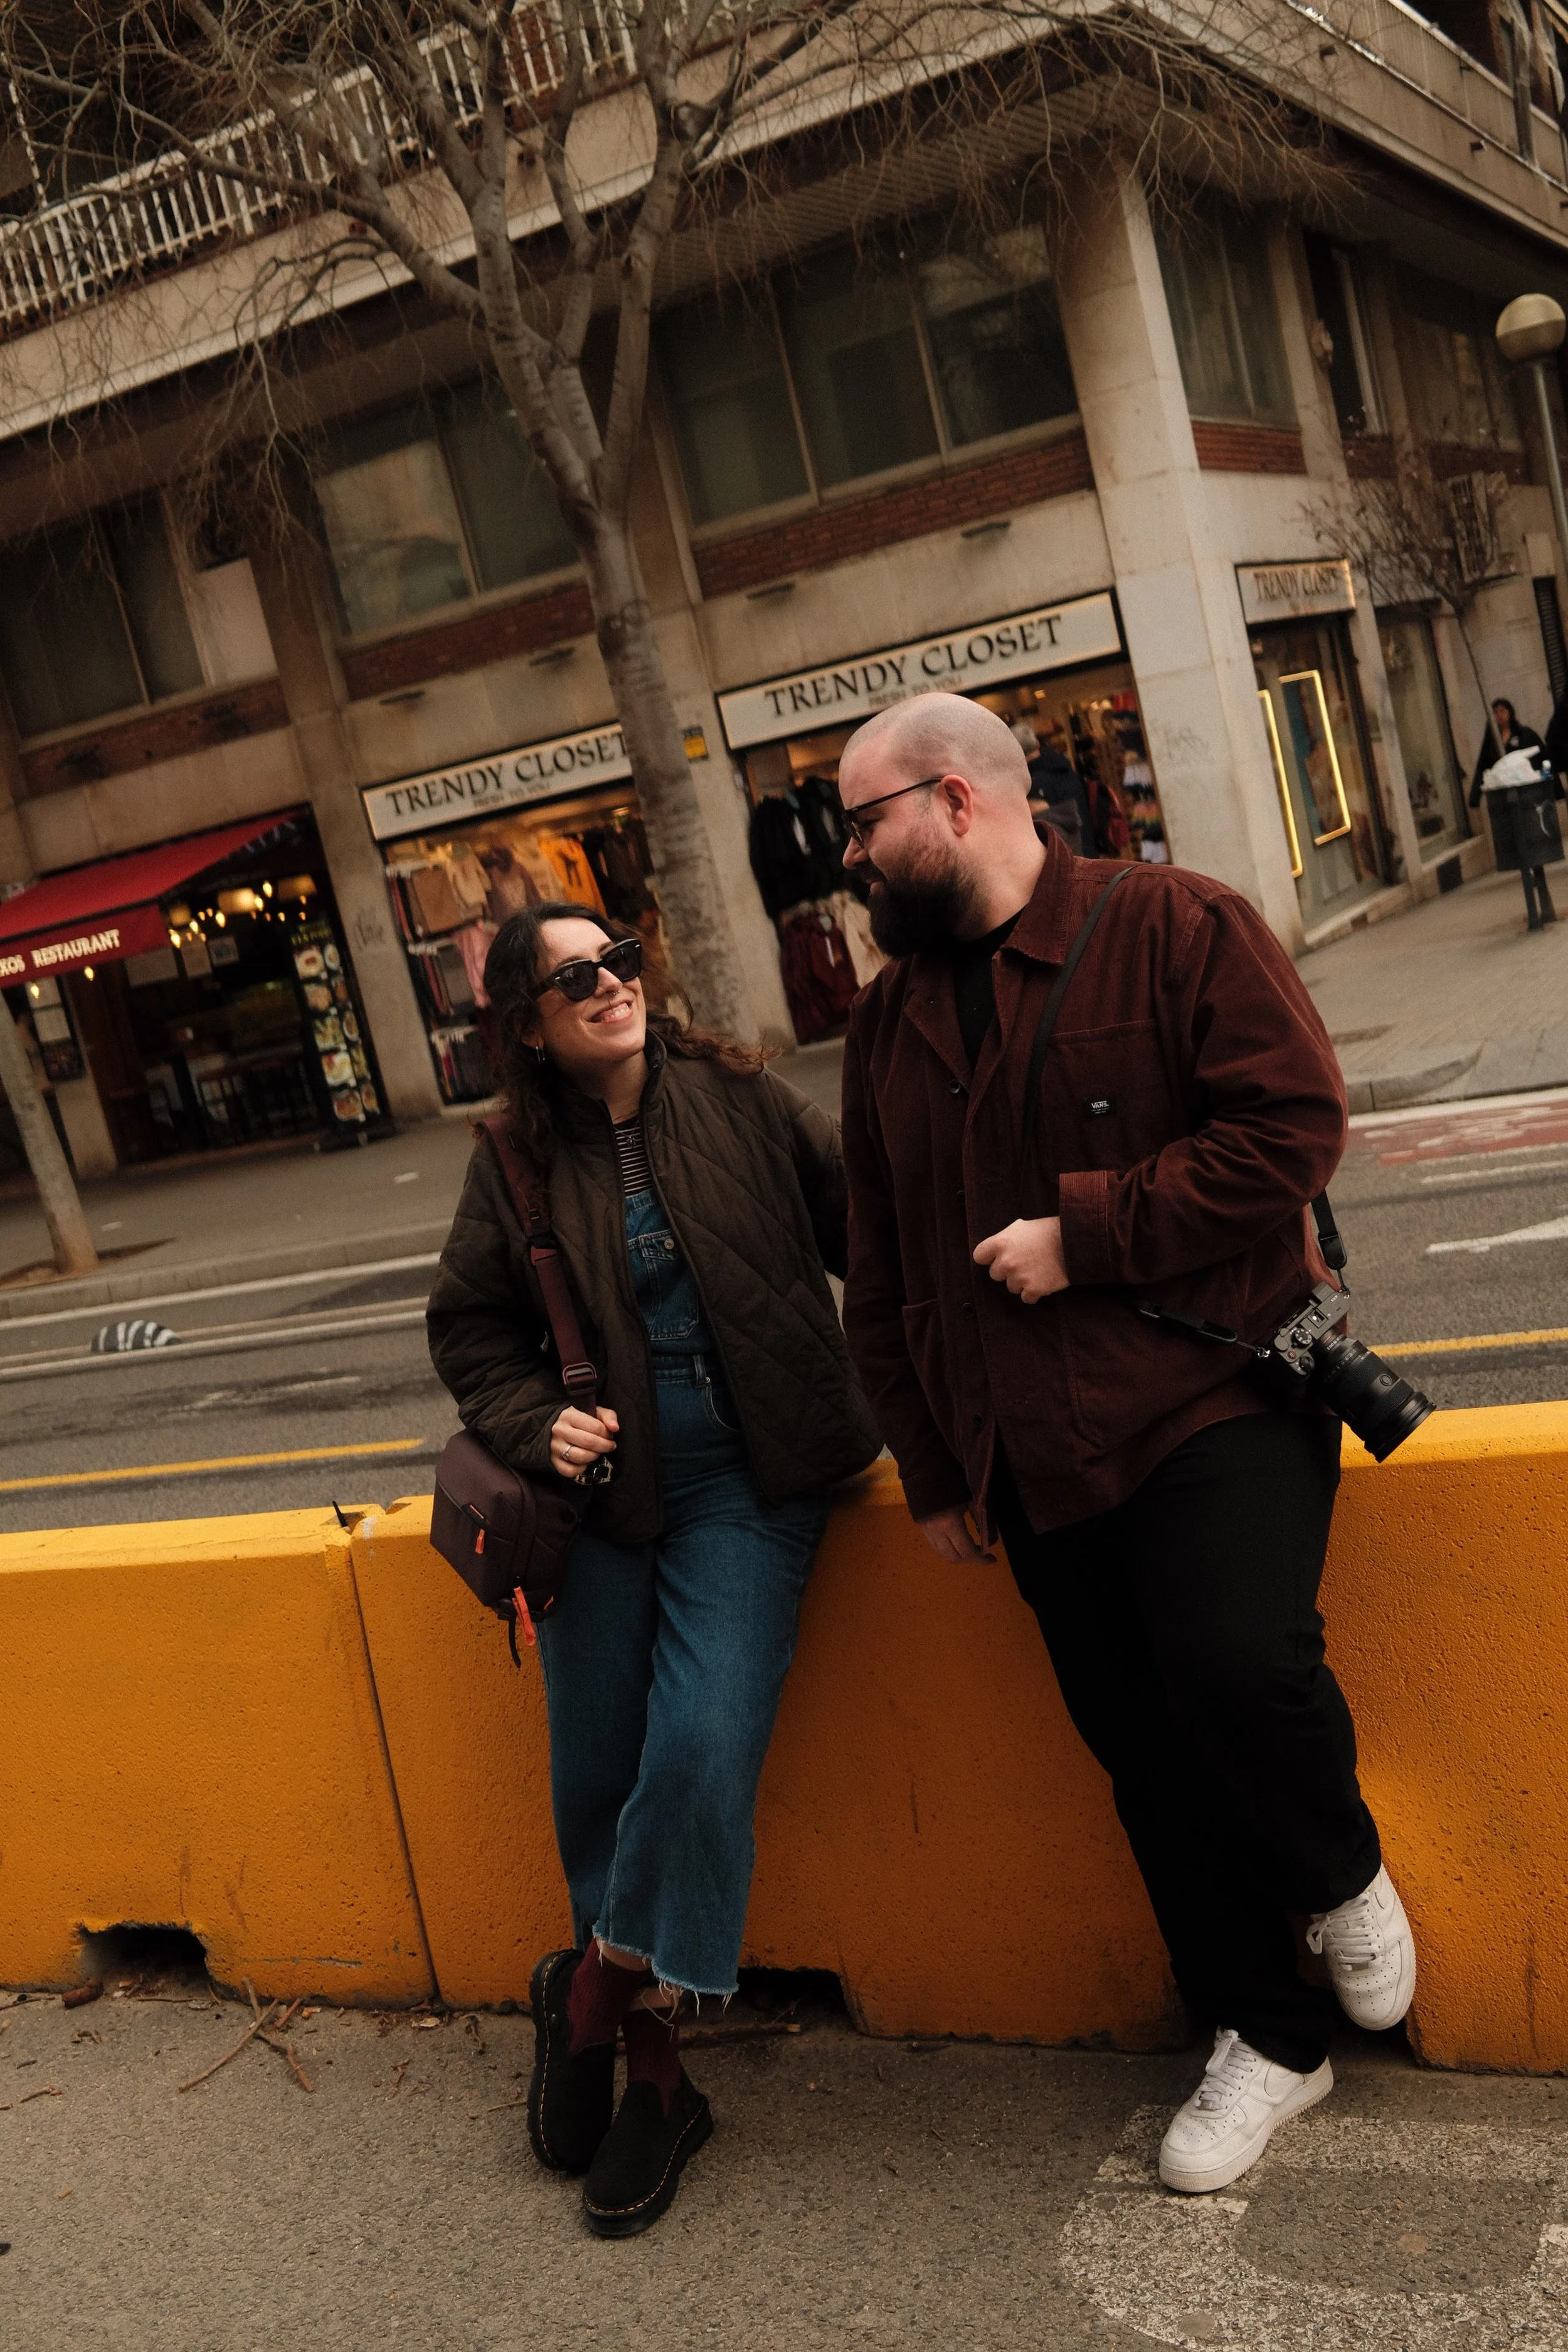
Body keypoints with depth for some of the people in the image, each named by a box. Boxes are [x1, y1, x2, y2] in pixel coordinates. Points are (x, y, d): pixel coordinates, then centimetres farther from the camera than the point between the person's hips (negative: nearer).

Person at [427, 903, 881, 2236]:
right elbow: (471, 1331, 11)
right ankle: (653, 2070, 29)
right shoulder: (519, 1163, 2)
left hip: (749, 1482, -2)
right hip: (603, 1483, 2)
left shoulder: (738, 1098, -2)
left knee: (702, 1750, -17)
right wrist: (537, 1425, -6)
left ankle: (598, 1990, 10)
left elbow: (864, 1223, -1)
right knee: (594, 1778, 6)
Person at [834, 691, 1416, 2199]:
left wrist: (1085, 1232, -17)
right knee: (1145, 1757, 8)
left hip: (1215, 1405, -5)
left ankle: (1342, 1875, 10)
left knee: (1241, 1665, -25)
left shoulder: (1171, 928, -5)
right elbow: (880, 1277, 16)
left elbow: (1294, 1126, -13)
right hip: (1036, 1457, 6)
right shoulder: (889, 1022, 12)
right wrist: (934, 1470, 14)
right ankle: (1263, 2040, 28)